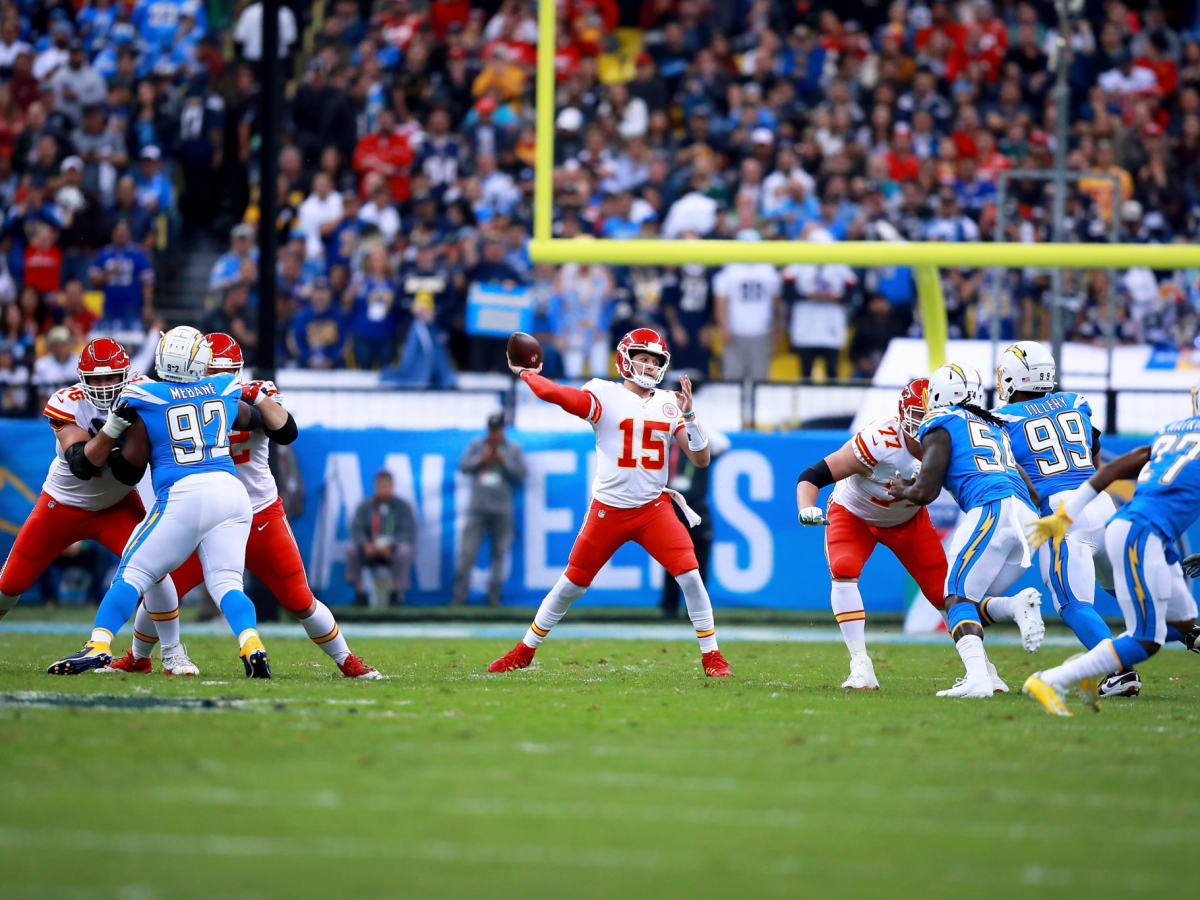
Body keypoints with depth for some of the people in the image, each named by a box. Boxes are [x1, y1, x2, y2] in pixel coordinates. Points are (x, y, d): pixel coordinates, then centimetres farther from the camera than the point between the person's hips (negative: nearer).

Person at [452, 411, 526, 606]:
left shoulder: (513, 450, 10)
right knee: (467, 552, -8)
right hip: (477, 509, 0)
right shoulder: (476, 445, 12)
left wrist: (503, 461, -10)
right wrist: (482, 459, -9)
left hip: (502, 511, 0)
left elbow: (521, 474, 0)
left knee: (499, 555, -1)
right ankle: (458, 597, -7)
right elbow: (463, 466, 3)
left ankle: (494, 598, 5)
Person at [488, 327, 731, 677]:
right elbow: (552, 392, -18)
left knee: (690, 576, -13)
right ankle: (524, 651, 21)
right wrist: (525, 373, -2)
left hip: (654, 509, 2)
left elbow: (701, 459, 2)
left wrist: (688, 416, -10)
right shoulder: (605, 396, -5)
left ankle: (711, 655, 0)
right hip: (608, 511, -2)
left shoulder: (670, 404, 7)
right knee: (570, 585, 5)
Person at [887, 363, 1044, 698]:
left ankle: (978, 678, -27)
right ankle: (1017, 606, -16)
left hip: (991, 511, -7)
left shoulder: (940, 426, 9)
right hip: (1028, 517, 7)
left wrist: (904, 491, 24)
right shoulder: (995, 427, 30)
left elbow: (925, 492, 2)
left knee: (958, 600, -5)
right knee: (971, 601, 14)